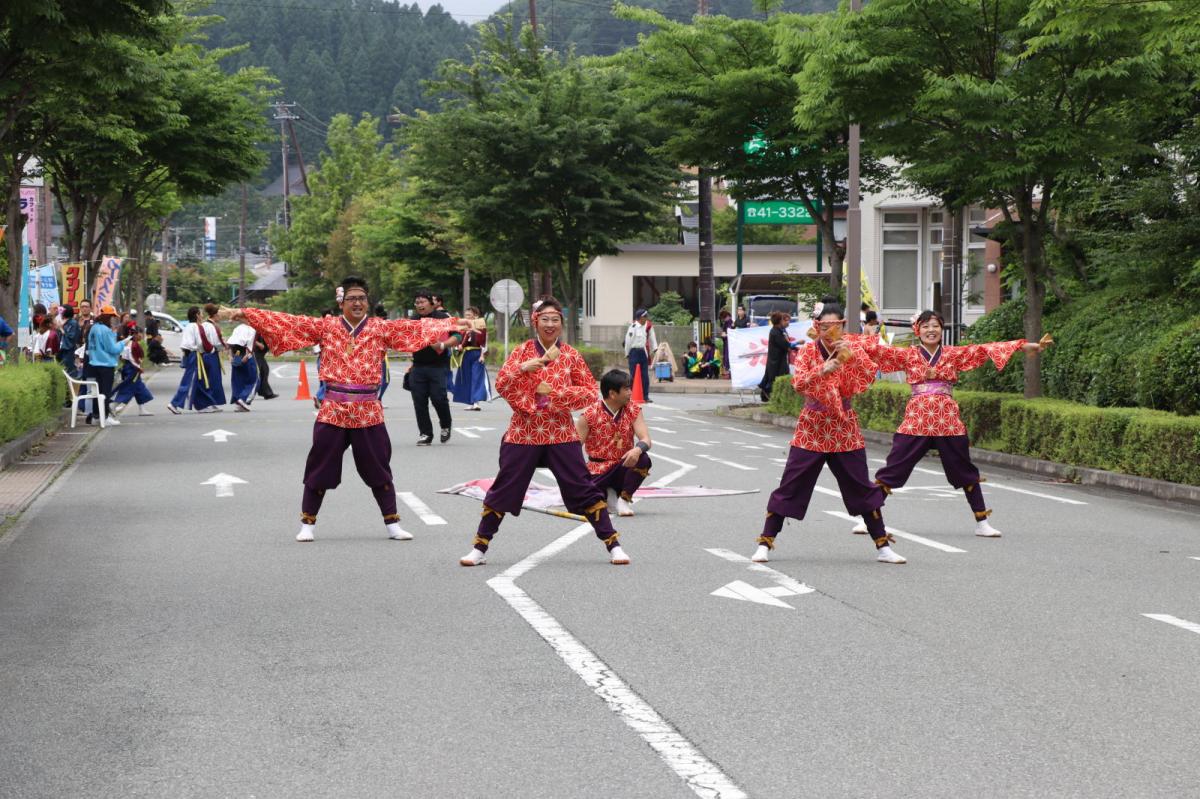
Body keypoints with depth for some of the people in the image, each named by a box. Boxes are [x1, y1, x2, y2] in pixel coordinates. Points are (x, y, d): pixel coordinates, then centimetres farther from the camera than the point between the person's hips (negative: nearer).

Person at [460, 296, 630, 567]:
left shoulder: (571, 355, 2)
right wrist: (522, 368, -23)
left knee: (583, 488, -2)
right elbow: (501, 385, -6)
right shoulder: (522, 351, 2)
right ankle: (480, 547, 16)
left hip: (561, 434, 0)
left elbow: (591, 392, -1)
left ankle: (612, 544, 5)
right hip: (523, 432, 0)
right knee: (504, 489, 4)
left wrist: (555, 392, -12)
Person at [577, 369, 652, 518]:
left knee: (643, 460, -31)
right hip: (598, 471, -2)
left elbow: (646, 439, -14)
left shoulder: (633, 410, -3)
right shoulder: (590, 414, -12)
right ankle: (604, 494, 9)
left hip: (623, 468, 2)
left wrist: (638, 450, -39)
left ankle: (624, 499, -9)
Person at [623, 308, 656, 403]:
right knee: (634, 375, -1)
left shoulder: (648, 326, 4)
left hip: (644, 352, 5)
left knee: (645, 376, 7)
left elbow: (651, 338, 12)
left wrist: (655, 348, 1)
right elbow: (628, 341, -7)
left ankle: (645, 396, 12)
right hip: (634, 351, -5)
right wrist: (627, 354, -1)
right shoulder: (633, 327, -13)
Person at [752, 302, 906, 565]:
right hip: (812, 429, -2)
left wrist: (851, 356, -25)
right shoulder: (807, 351, -2)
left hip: (844, 430, 2)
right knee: (790, 487, -2)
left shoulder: (853, 349, 3)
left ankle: (883, 547, 14)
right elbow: (798, 383, -17)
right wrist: (823, 370, -32)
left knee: (863, 488, 5)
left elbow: (871, 375, -12)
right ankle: (765, 544, 5)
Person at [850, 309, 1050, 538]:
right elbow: (880, 350, -4)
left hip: (948, 421, 1)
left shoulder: (954, 354, 7)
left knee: (965, 472, 7)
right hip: (916, 420, -1)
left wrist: (1025, 346, -4)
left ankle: (982, 523, 17)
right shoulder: (907, 355, 5)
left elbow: (984, 349, 1)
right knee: (892, 470, -2)